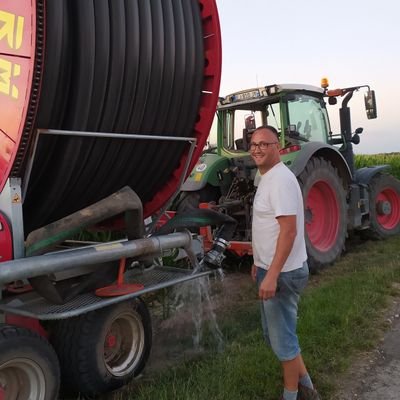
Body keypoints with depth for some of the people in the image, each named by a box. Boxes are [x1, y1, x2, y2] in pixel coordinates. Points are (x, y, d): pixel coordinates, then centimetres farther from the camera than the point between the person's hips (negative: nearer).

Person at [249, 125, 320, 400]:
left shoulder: (281, 179, -20)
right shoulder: (267, 178, 12)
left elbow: (289, 230, -26)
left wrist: (272, 274, -28)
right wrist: (260, 263, 23)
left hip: (282, 273, -10)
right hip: (270, 268, 10)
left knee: (282, 339, 4)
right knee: (277, 334, 20)